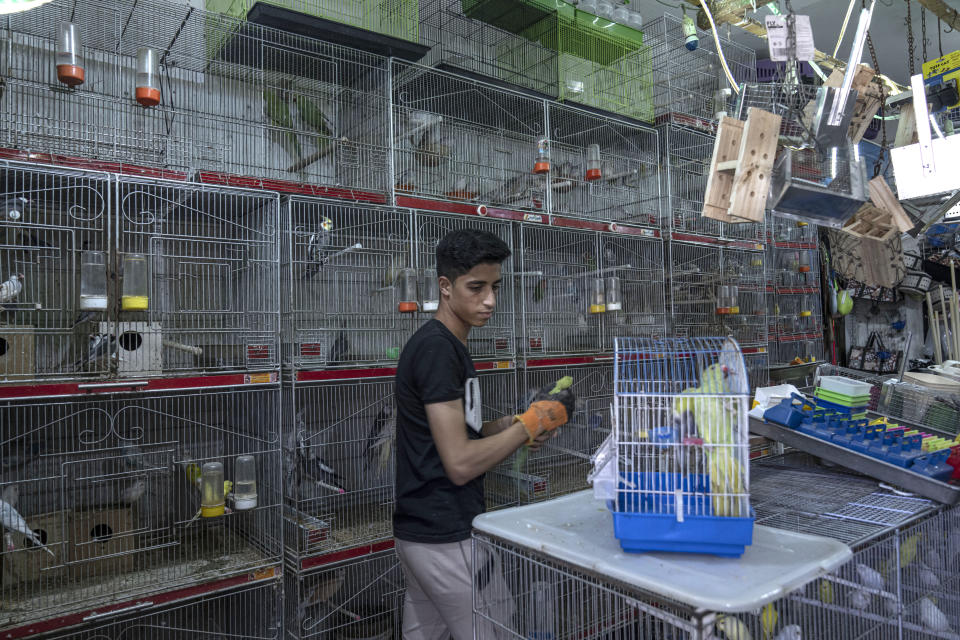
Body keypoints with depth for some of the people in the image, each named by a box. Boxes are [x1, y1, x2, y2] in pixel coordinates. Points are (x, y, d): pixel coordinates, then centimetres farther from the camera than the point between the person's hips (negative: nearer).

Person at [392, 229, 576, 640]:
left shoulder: (447, 346, 11)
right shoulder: (437, 348, -19)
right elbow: (461, 463, -23)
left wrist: (515, 427, 1)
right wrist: (530, 424, -12)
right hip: (448, 538, -9)